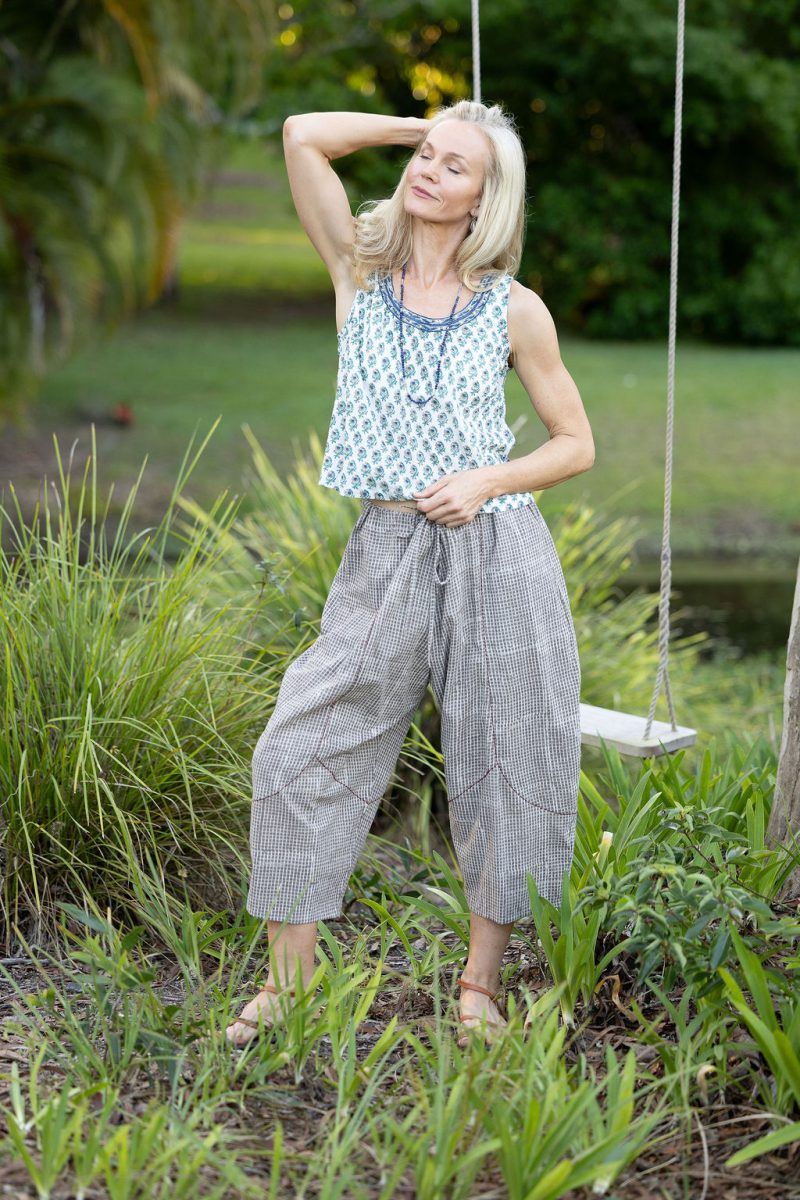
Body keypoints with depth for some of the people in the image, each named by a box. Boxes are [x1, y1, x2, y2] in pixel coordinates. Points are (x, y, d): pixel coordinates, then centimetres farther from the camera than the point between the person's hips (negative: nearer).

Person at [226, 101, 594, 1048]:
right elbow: (302, 135, -3)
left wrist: (488, 481, -9)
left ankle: (480, 985, 21)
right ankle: (288, 979, 12)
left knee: (503, 768, 5)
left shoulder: (513, 308, 3)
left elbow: (576, 443, 8)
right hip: (387, 553, 1)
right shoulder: (360, 269, 6)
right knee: (301, 752, -3)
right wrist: (422, 123, 6)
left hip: (499, 552, 0)